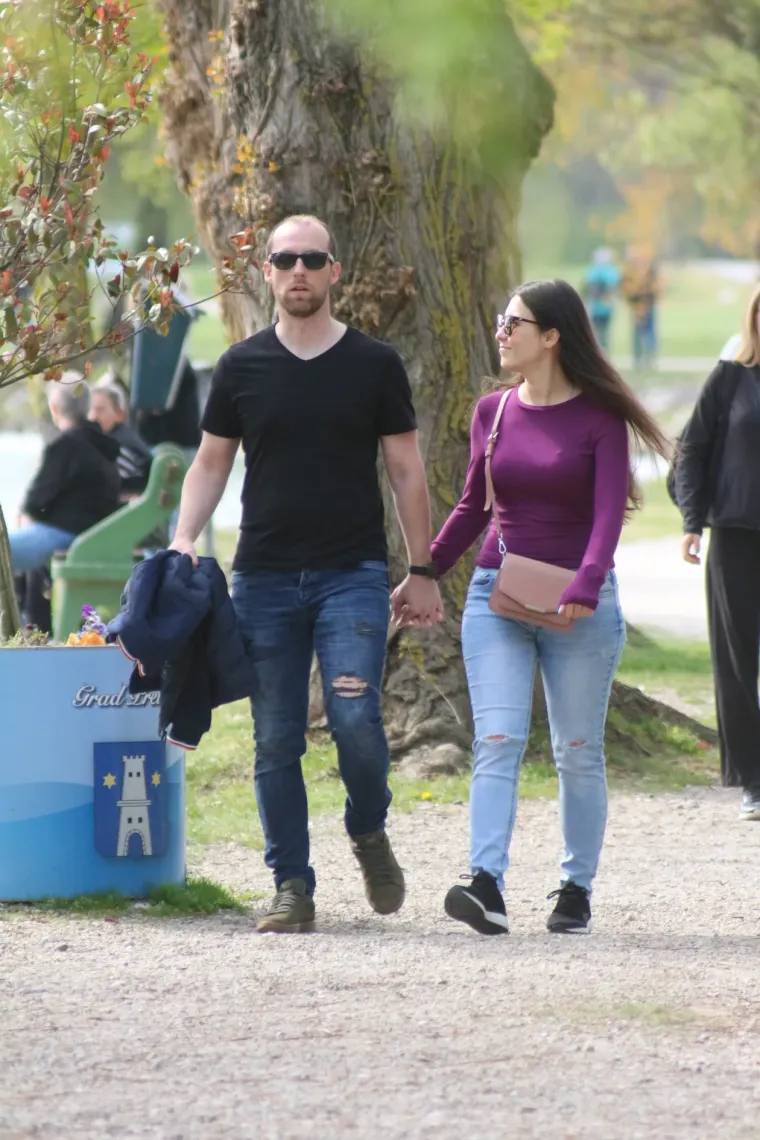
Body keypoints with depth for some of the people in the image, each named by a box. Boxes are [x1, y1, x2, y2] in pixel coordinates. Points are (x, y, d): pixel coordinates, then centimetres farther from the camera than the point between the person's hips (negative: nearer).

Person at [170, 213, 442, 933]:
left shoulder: (374, 365, 4)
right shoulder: (242, 367, 8)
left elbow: (405, 470, 7)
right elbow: (211, 463, 13)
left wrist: (421, 571, 5)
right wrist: (183, 540, -2)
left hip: (352, 575, -2)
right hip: (264, 577, 2)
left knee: (355, 719, -16)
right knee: (276, 741, 2)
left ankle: (369, 833, 12)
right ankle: (292, 887, 9)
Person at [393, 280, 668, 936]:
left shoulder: (599, 418, -4)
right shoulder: (493, 412, 8)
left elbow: (609, 511, -14)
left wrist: (585, 587, -29)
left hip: (578, 605, -3)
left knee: (578, 753, 5)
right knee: (497, 742, -11)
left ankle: (577, 890, 13)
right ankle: (486, 886, -23)